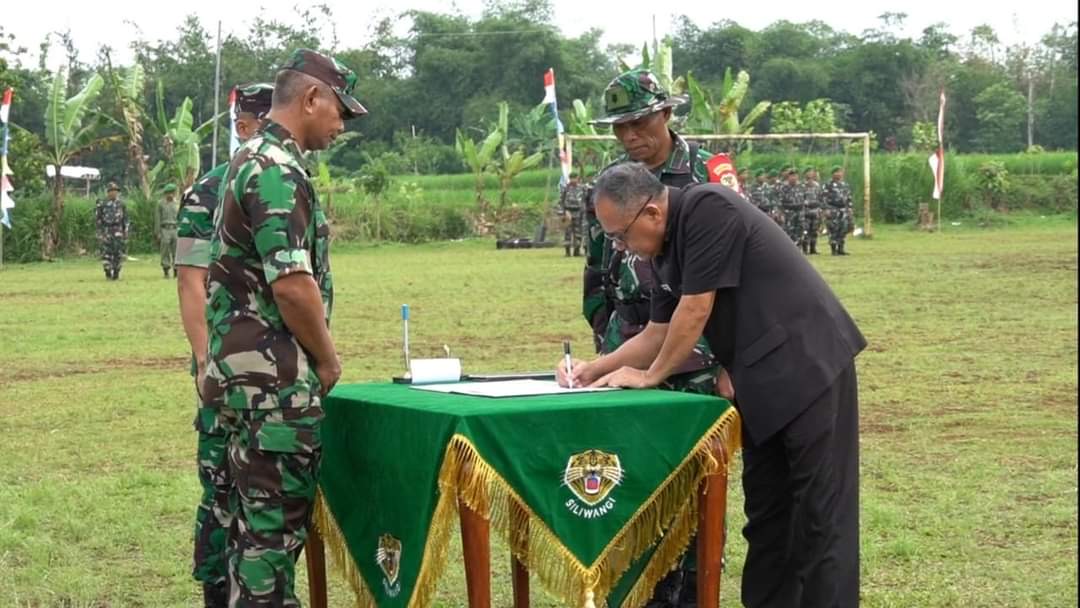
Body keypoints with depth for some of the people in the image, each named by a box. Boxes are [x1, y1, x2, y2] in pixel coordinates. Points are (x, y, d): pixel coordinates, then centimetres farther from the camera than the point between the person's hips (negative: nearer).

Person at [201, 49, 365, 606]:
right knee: (276, 522, -5)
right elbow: (292, 284, -23)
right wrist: (328, 359, -9)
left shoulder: (252, 161, 16)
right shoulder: (278, 171, -16)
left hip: (247, 374, 10)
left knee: (259, 517, 15)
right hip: (276, 381, -10)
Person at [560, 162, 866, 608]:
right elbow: (658, 334, 19)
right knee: (766, 509, 12)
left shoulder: (709, 210, -17)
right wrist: (595, 369, 11)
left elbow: (696, 310, -17)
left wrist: (651, 375, -5)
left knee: (819, 512, -6)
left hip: (808, 367, -9)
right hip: (762, 382, 9)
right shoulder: (668, 250, 10)